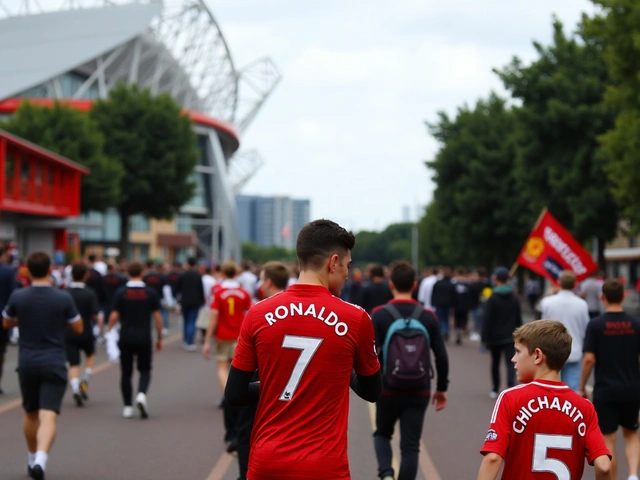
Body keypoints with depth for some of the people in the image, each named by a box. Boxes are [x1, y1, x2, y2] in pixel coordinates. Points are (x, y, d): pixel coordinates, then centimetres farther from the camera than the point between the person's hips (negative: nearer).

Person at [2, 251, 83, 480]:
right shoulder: (63, 298, -9)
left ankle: (33, 460, 33)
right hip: (54, 364, -2)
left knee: (31, 414, 20)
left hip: (27, 364, 3)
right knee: (48, 417, -8)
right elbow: (78, 328, 1)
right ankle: (41, 459, -28)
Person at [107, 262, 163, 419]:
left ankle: (128, 407, 10)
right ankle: (142, 394, -17)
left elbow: (114, 316, -4)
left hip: (125, 338, 0)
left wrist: (109, 330, 12)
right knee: (145, 370, 10)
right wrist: (159, 337, 8)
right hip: (144, 337, 0)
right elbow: (157, 317, -1)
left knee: (126, 373, 9)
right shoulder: (151, 293, -2)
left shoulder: (121, 293, -3)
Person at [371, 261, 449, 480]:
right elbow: (441, 356, -1)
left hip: (388, 389, -1)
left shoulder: (380, 314, -8)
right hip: (419, 392, 1)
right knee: (410, 446, 7)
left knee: (382, 433, 21)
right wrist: (442, 388, 10)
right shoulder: (428, 316, -1)